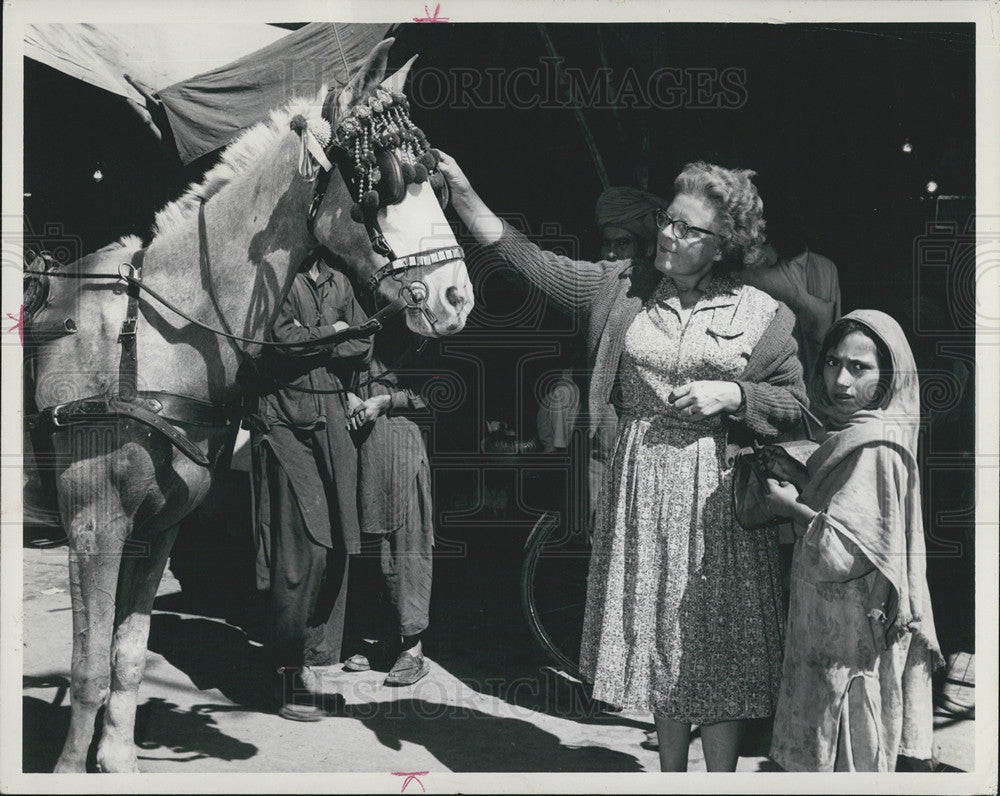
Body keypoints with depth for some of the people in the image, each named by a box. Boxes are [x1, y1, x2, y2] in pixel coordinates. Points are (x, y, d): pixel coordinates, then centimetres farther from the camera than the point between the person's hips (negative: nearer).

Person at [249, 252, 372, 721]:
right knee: (304, 545, -11)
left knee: (336, 547, 4)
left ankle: (315, 657, 14)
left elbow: (363, 350, 9)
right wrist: (332, 333, -3)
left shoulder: (340, 284, 17)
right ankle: (291, 671, -2)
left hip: (334, 423, 6)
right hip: (286, 422, -6)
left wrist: (312, 341, -6)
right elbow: (281, 337, -17)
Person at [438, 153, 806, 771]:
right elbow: (531, 261, 0)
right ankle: (670, 772, 28)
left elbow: (794, 402, 4)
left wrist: (731, 395, -14)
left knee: (718, 644, -2)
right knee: (656, 632, 12)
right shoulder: (623, 290, 5)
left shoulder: (761, 315, -1)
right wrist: (462, 193, -7)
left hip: (717, 494, -3)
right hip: (640, 483, 3)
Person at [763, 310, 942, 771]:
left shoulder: (874, 448, -21)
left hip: (852, 634, -10)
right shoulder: (850, 438, 11)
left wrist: (792, 508, -11)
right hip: (830, 627, 10)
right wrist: (788, 478, 8)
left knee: (847, 757, 1)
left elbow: (841, 552, -25)